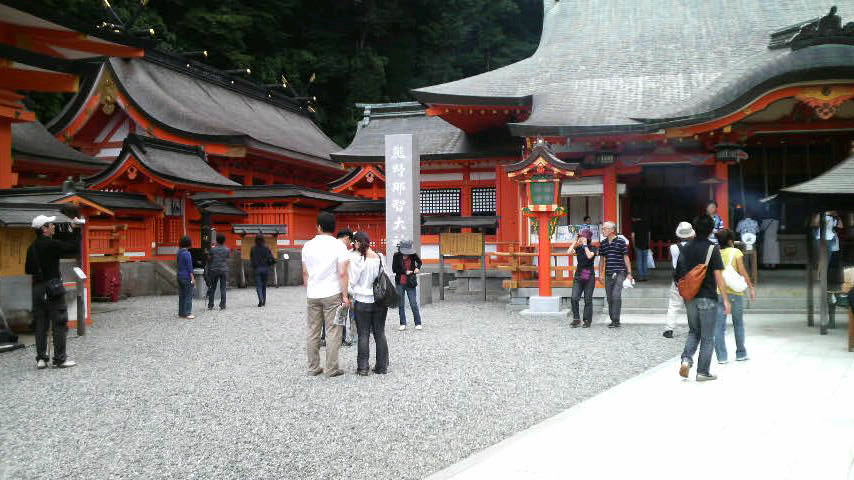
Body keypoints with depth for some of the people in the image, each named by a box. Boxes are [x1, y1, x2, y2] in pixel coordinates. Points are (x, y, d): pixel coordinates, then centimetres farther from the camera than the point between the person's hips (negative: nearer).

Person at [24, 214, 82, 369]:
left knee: (40, 325, 11)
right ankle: (60, 359, 1)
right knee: (59, 324, 0)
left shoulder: (32, 247, 10)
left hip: (37, 288, 7)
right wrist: (76, 230, -5)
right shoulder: (51, 244, -14)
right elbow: (74, 248, -13)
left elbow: (28, 269, 16)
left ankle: (41, 359, 14)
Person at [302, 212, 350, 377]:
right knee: (333, 332, 2)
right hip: (332, 295, -4)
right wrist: (345, 296, -8)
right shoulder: (338, 245, -8)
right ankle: (331, 369, 3)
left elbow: (305, 272, 9)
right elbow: (342, 273, -13)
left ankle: (313, 367, 15)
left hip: (312, 295, 4)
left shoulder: (308, 245, 4)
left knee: (313, 332, 10)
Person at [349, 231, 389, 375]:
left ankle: (363, 367, 6)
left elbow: (352, 281, -9)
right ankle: (382, 366, 14)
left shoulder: (356, 259, -12)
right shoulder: (379, 257, 0)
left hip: (363, 300, -3)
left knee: (363, 335, 3)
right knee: (380, 333, 10)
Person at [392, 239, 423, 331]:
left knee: (413, 304, -2)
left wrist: (417, 268, -2)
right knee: (401, 304, 6)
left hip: (410, 283, -1)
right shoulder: (397, 256, -5)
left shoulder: (413, 255, -3)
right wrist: (405, 272, -12)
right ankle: (403, 324, 15)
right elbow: (394, 269, -6)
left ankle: (418, 323, 9)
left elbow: (419, 262, 17)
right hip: (400, 283, 1)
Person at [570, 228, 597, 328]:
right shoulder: (578, 248, 8)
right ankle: (576, 319, 3)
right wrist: (576, 240, -8)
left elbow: (589, 256, -21)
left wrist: (585, 244, -14)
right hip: (578, 276, 3)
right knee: (574, 298, -8)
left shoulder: (592, 248, -1)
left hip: (589, 277, -3)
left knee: (588, 300, 1)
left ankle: (587, 321, 10)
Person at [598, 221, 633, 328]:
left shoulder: (621, 242, -3)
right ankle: (612, 319, 16)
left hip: (619, 272, -5)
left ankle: (616, 320, -11)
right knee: (609, 297, 7)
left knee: (616, 295, -15)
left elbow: (626, 258, -1)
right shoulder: (603, 244, 11)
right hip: (608, 274, 6)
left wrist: (629, 273, -4)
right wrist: (600, 274, 14)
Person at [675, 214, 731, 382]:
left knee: (694, 331, 20)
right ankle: (703, 371, 9)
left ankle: (686, 358, -2)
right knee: (707, 337, 6)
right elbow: (718, 275, -13)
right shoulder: (712, 248, -10)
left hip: (690, 297, 5)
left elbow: (679, 275, 7)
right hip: (707, 298, -5)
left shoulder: (686, 248, 5)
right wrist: (725, 299, -11)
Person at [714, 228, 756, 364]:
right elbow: (742, 272, -7)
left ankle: (721, 356, 1)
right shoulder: (736, 252, -2)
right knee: (738, 323, 14)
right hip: (734, 292, -2)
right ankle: (740, 354, 23)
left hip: (718, 292, 2)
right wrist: (751, 288, 0)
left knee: (719, 325, 3)